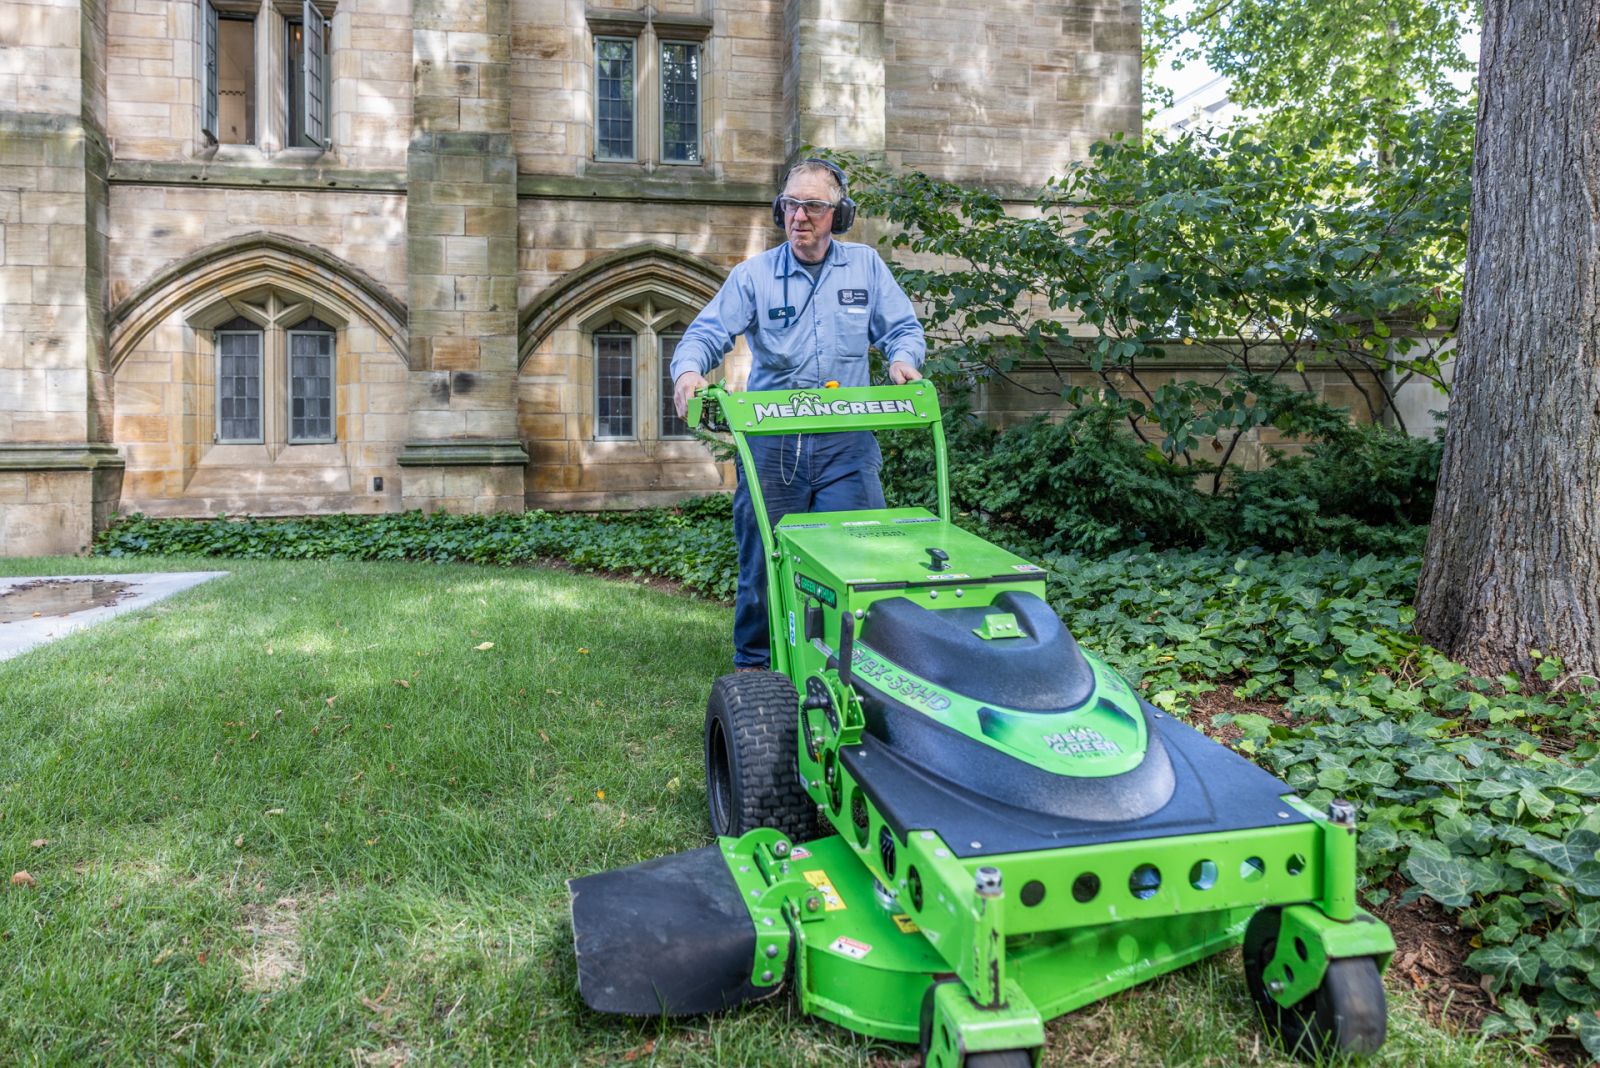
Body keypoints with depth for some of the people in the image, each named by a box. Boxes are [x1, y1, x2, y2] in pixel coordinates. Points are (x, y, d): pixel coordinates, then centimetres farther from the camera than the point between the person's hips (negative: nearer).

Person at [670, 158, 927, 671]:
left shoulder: (865, 265, 11)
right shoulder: (753, 274, 6)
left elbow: (902, 326, 14)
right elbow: (708, 331, -2)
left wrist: (903, 358, -9)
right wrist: (689, 369, -23)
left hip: (847, 442, 1)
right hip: (772, 441, -1)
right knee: (764, 553, 5)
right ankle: (754, 662, 23)